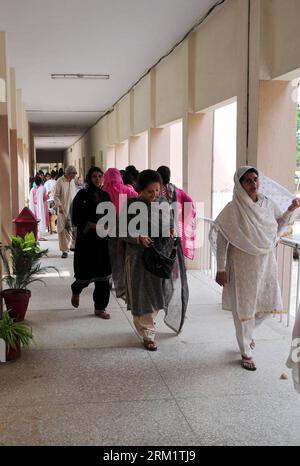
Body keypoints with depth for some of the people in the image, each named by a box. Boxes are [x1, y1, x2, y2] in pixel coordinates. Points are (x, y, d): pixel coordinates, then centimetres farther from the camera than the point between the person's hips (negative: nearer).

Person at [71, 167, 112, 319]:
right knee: (85, 274, 1)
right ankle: (76, 290, 36)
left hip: (103, 241, 4)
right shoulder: (82, 195, -5)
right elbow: (76, 219, -8)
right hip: (86, 240, -4)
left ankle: (100, 308, 14)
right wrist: (93, 225, -18)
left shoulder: (105, 196, 8)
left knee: (103, 275, 3)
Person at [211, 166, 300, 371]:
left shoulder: (268, 203, 1)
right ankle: (246, 353, 23)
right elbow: (221, 240, -12)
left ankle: (247, 331, 44)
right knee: (244, 308, 5)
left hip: (266, 263, 5)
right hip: (242, 266, -5)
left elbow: (278, 227, 17)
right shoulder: (233, 209, -14)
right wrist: (221, 269, -13)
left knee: (269, 304, 14)